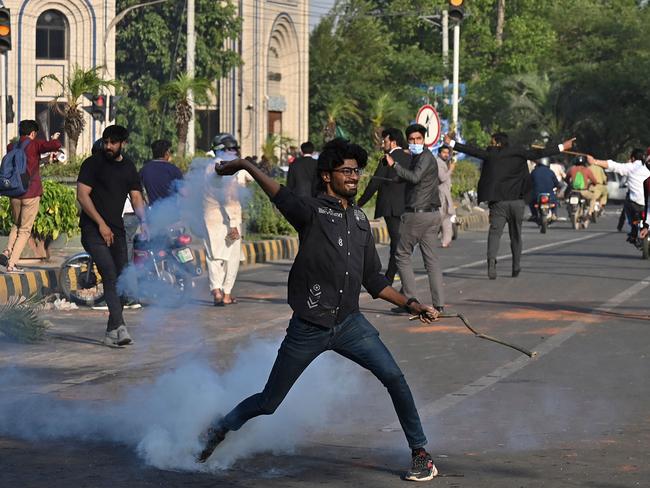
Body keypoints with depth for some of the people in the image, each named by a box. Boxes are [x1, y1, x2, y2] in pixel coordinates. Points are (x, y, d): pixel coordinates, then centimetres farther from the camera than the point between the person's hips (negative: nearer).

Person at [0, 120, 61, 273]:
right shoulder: (34, 145, -8)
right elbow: (55, 146, -22)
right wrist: (54, 139, 3)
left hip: (14, 194, 5)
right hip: (31, 194, -4)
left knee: (16, 224, 26)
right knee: (25, 230, 4)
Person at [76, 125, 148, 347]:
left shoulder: (128, 167, 14)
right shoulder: (93, 163, -3)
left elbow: (136, 197, 12)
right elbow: (82, 195, -8)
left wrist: (143, 221, -8)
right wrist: (101, 224, -13)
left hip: (116, 229, 6)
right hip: (93, 229, -6)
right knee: (110, 273, -21)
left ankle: (112, 332, 9)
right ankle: (119, 326, -29)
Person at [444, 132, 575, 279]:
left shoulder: (490, 154, -1)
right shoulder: (519, 153, 4)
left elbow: (472, 150, 1)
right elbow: (539, 153, 7)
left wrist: (451, 143, 10)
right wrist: (562, 147, 15)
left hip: (498, 202, -2)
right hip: (517, 201, 2)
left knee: (495, 231, -6)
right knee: (516, 234, 14)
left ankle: (491, 258, -31)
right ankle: (516, 267, 15)